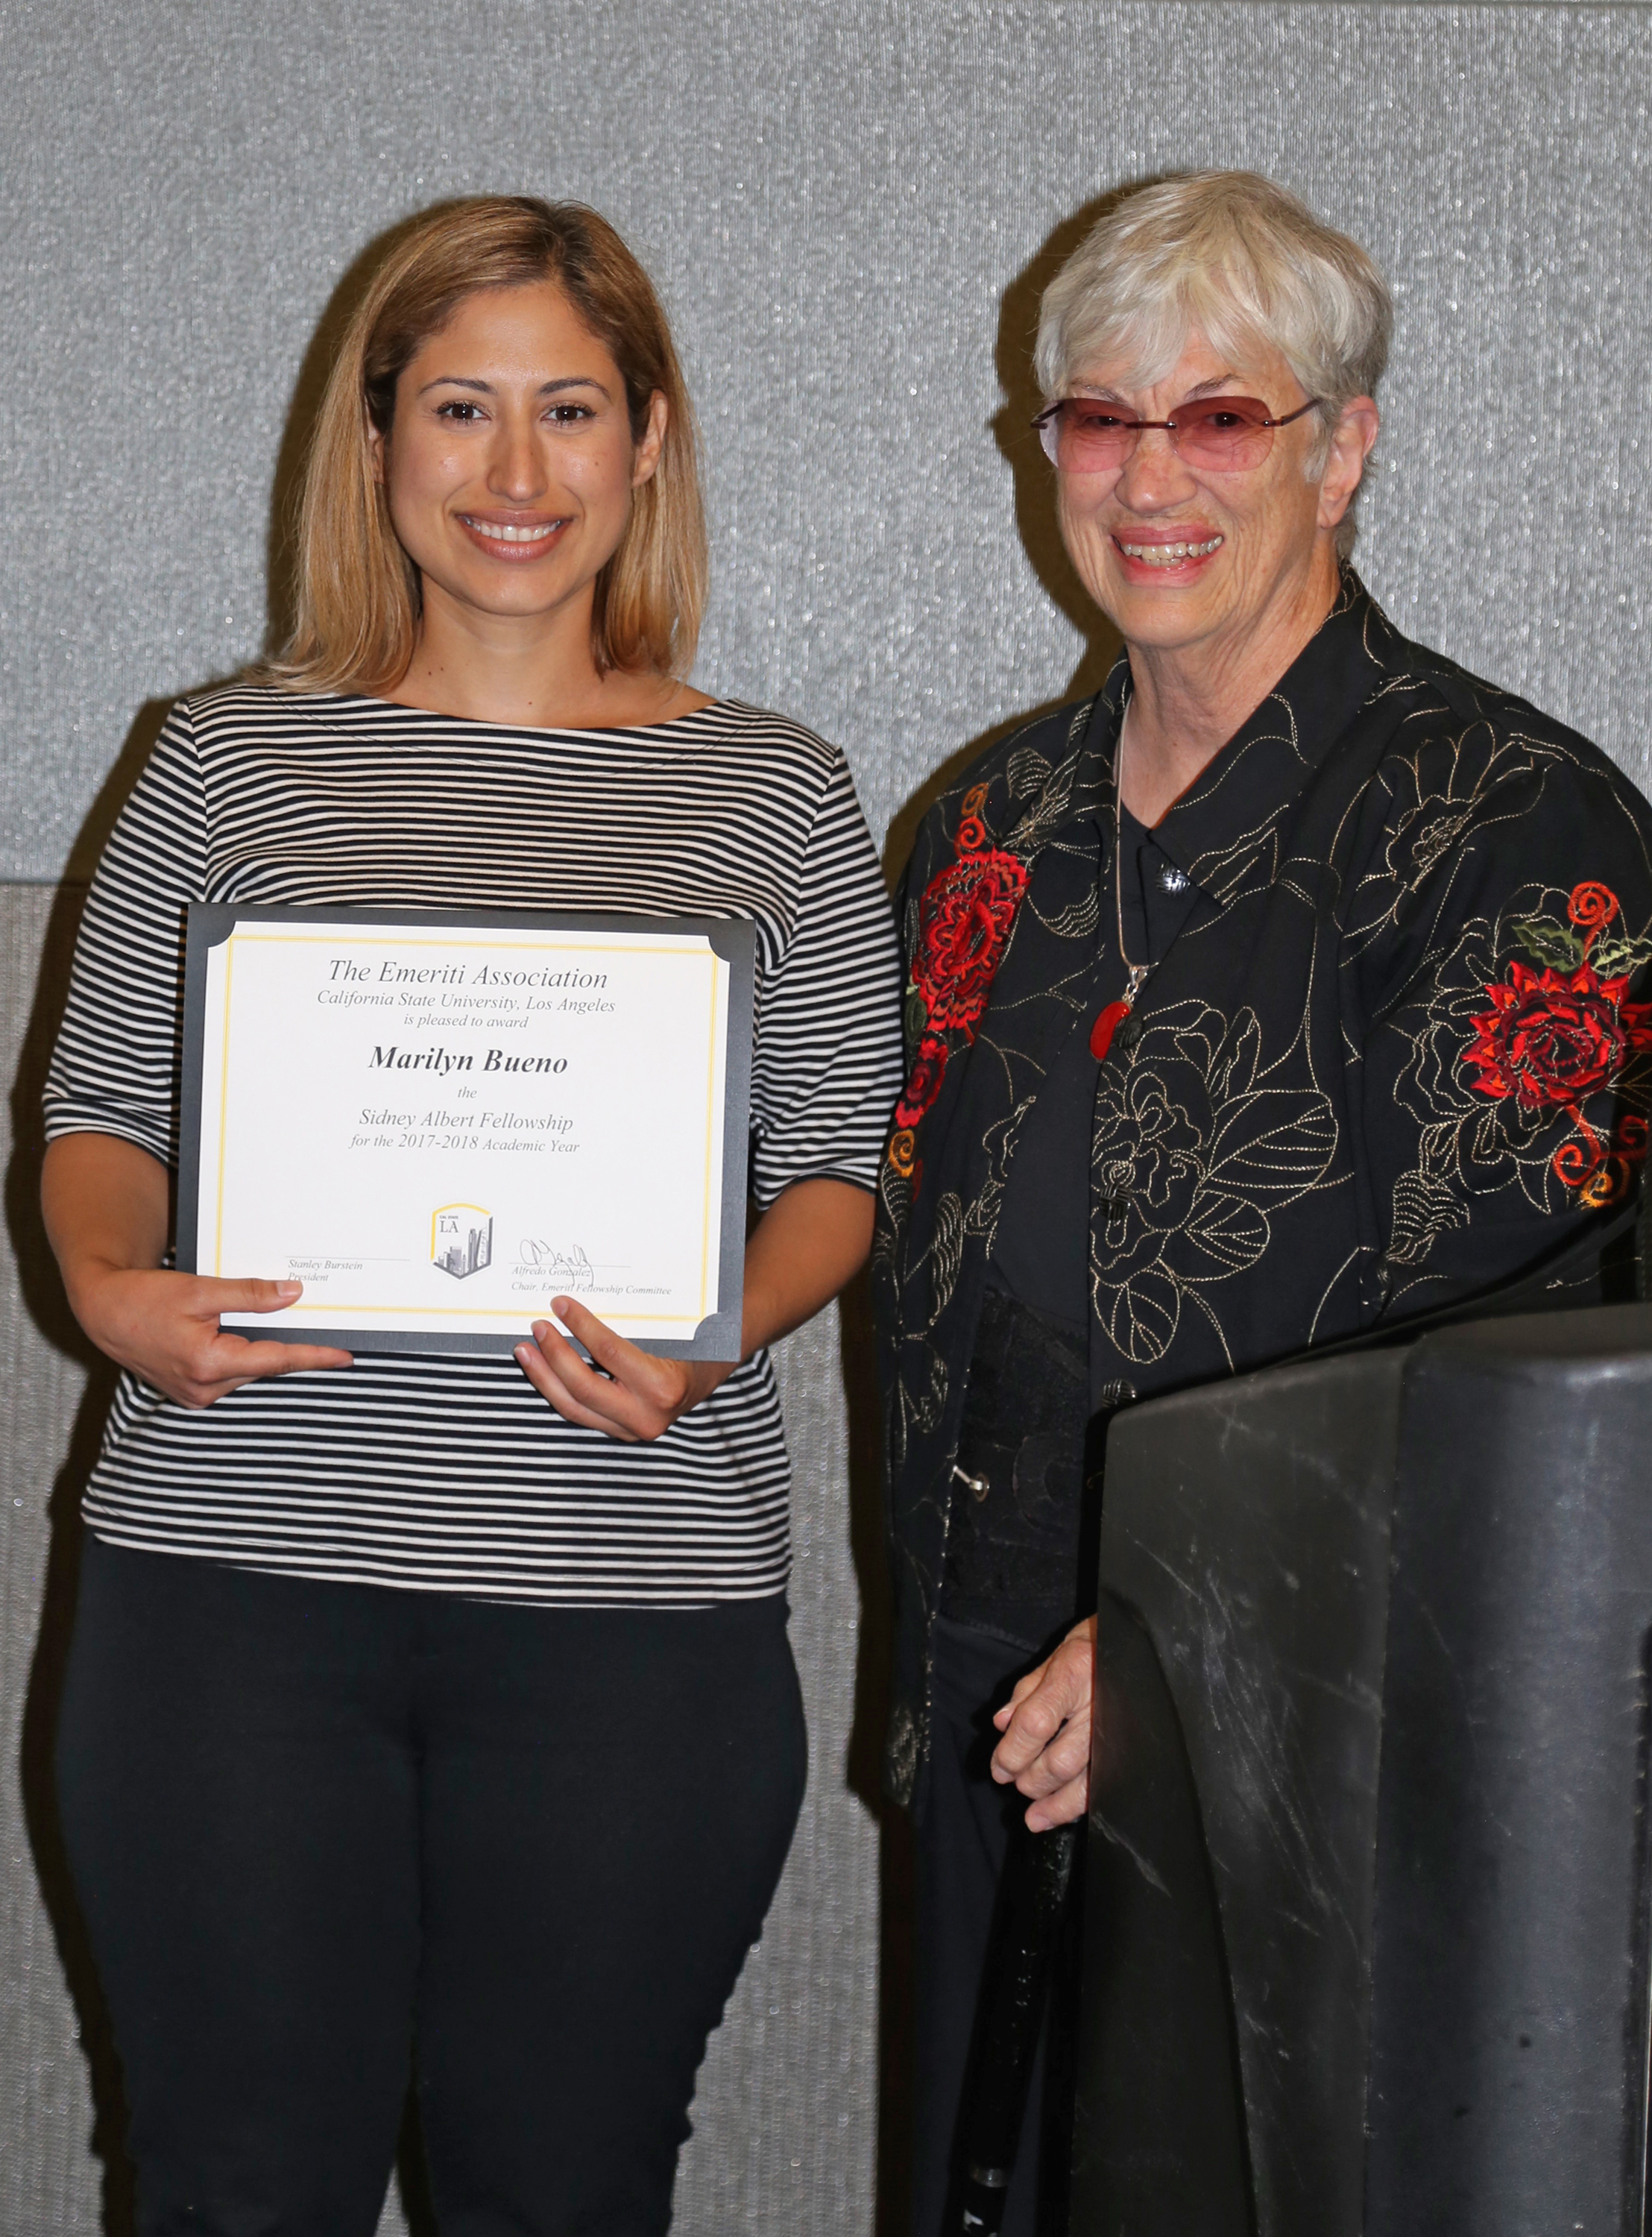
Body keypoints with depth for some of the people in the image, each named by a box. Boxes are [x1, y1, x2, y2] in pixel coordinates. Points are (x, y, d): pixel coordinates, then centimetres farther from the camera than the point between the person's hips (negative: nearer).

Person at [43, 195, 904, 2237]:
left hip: (635, 1598, 0)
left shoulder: (774, 799, 8)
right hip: (239, 1563, 0)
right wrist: (110, 1287, -10)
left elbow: (838, 1166, 9)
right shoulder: (233, 759, 8)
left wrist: (717, 1334, -11)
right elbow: (103, 1106, 11)